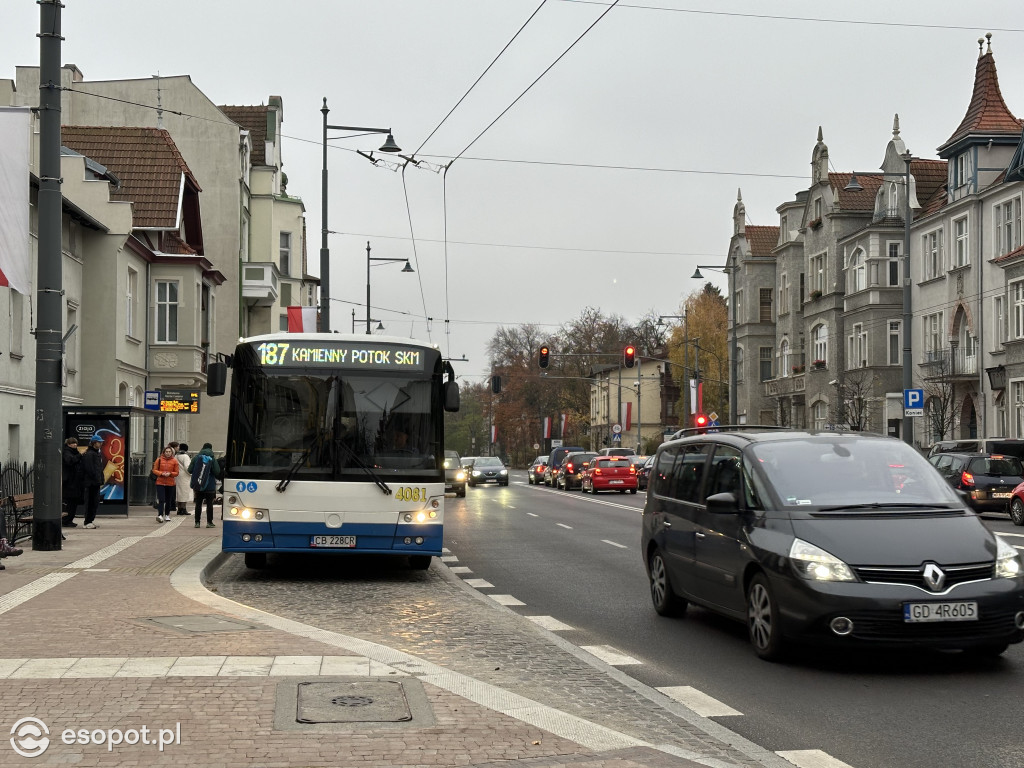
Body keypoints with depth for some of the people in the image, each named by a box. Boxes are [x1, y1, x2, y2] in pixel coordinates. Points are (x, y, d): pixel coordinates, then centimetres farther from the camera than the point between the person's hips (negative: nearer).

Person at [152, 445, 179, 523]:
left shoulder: (174, 461, 4)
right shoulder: (159, 460, 2)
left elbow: (176, 473, 5)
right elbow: (154, 470, 4)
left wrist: (170, 473, -14)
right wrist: (161, 473, -13)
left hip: (170, 483, 2)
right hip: (160, 482, -2)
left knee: (169, 500, 9)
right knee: (161, 499, -12)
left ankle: (167, 515, 22)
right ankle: (160, 515, -17)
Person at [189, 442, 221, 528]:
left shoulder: (196, 457, -1)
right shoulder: (212, 458, -7)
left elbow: (190, 470, -1)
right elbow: (217, 472, -11)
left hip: (197, 486, 2)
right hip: (209, 486, -2)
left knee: (198, 504, 9)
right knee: (209, 504, 4)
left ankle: (197, 522, 9)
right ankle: (209, 522, 2)